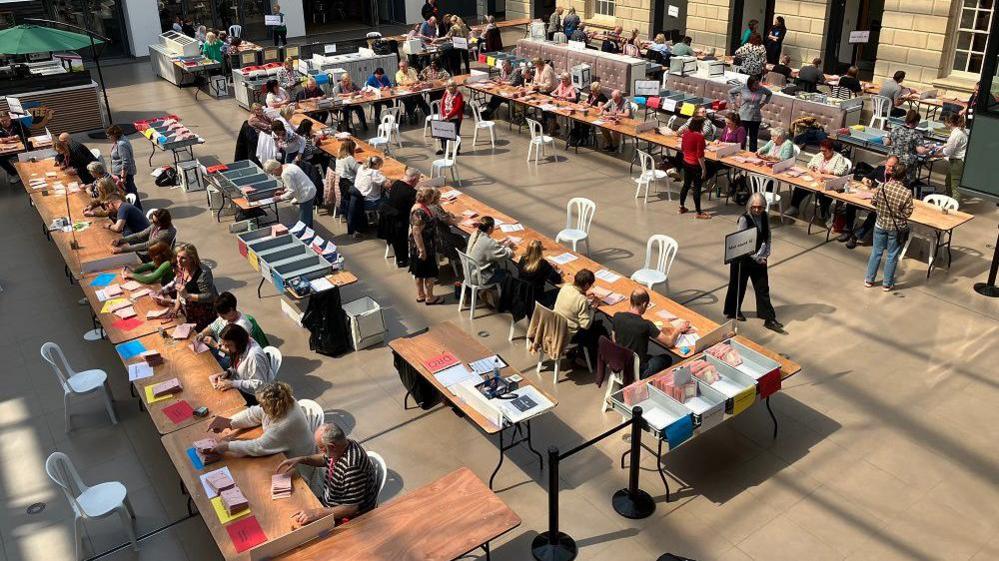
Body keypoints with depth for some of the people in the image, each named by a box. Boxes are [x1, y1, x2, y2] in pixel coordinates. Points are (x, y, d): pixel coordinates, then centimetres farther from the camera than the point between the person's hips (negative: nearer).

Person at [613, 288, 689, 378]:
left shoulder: (617, 317, -12)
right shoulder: (646, 325, -27)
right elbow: (669, 343, -17)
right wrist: (679, 329, 2)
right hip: (637, 370, -5)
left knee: (650, 358, 33)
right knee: (667, 359, 22)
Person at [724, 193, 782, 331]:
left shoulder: (764, 216, -2)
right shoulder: (744, 219, -20)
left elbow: (767, 236, 8)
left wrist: (766, 254, -5)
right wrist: (756, 258, -20)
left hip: (759, 258, 5)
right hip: (743, 258, -5)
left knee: (763, 287, 5)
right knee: (738, 285, 12)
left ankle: (769, 319, 9)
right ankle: (733, 311, 33)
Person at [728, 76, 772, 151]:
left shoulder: (761, 89, -2)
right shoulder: (742, 88, -8)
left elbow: (770, 93, 19)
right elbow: (730, 92, 7)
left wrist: (764, 102, 9)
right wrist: (734, 102, 1)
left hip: (756, 118, 2)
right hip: (744, 117, -2)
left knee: (753, 137, 8)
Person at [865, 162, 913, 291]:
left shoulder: (882, 187, -16)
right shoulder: (907, 193, -21)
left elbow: (873, 202, -1)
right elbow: (907, 213, -13)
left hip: (880, 224, 2)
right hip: (897, 228, -2)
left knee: (876, 252, 18)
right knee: (892, 256, 13)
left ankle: (869, 280, 28)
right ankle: (887, 284, 25)